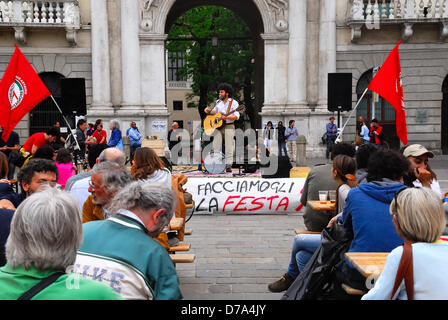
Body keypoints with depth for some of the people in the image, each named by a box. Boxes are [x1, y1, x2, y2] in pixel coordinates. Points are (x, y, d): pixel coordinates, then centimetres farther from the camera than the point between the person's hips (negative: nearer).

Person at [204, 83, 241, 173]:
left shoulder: (233, 102, 0)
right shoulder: (218, 102, 17)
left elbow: (236, 116, -7)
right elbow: (214, 111, 13)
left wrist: (226, 117, -21)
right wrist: (209, 110, -8)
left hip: (229, 126, -4)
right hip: (218, 126, 4)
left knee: (229, 147, -5)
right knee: (216, 147, -1)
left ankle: (228, 166, -2)